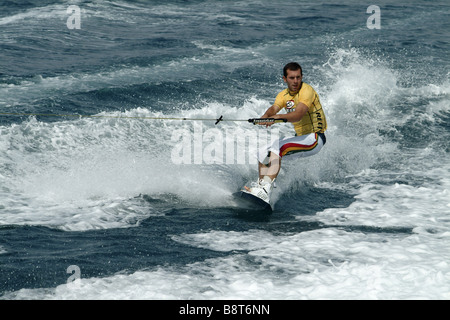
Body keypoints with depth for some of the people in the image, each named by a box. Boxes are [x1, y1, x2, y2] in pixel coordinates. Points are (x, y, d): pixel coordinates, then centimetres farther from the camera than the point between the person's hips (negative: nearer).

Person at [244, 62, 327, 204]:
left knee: (277, 146, -28)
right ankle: (261, 186, 8)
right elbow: (274, 108, -14)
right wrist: (266, 116, -37)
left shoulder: (306, 90, -16)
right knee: (263, 153, 7)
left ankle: (265, 191, -40)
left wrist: (278, 117, -49)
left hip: (315, 138, -9)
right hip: (301, 138, 9)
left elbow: (298, 115, -32)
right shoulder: (284, 95, 7)